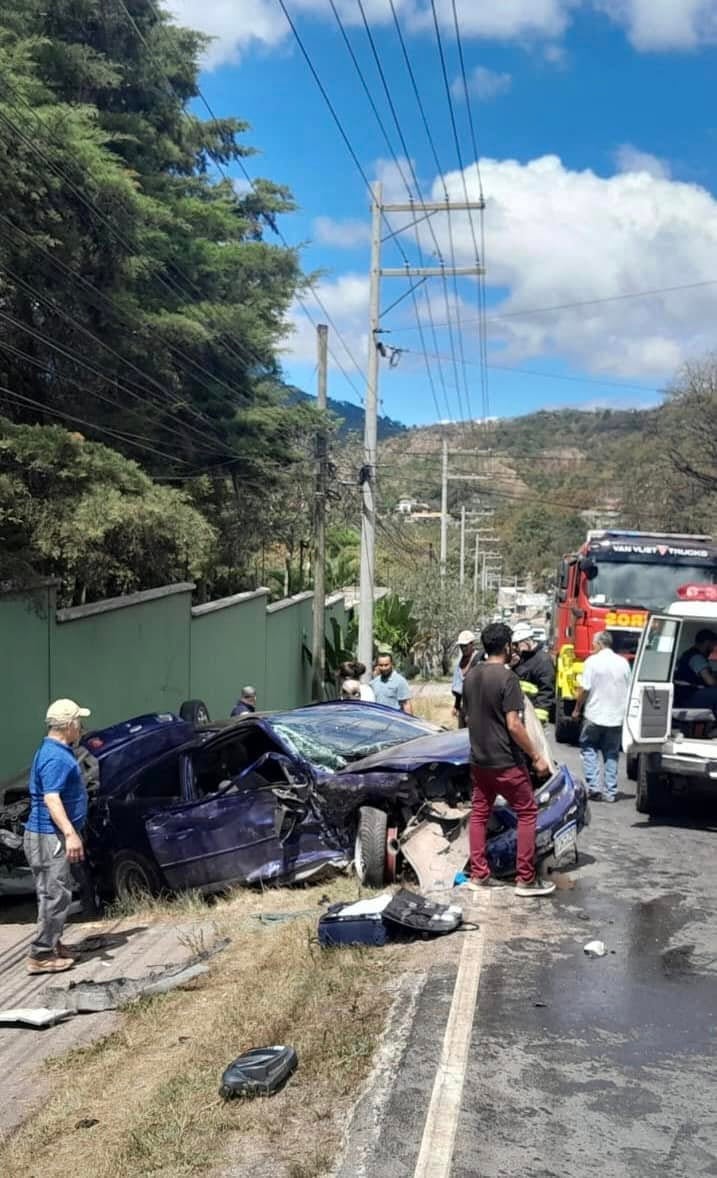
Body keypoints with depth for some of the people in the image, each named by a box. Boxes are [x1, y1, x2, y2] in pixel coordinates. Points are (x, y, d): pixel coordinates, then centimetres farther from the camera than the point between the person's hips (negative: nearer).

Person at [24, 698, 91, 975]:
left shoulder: (57, 752, 15)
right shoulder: (55, 757, -19)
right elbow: (51, 798, -28)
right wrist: (70, 833, -33)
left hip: (55, 835, 11)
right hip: (50, 836, -11)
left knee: (57, 893, 17)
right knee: (55, 895, -8)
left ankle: (52, 944, 27)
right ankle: (41, 955, -4)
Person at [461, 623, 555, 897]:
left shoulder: (470, 676, 6)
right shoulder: (507, 677, -18)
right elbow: (513, 725, -21)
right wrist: (537, 756, -14)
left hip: (479, 759, 7)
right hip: (506, 762, -7)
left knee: (479, 814, 13)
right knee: (527, 813, 4)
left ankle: (478, 875, 17)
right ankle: (526, 879, 5)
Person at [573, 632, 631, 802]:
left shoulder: (593, 661, -10)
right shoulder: (623, 663, 4)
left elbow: (584, 689, -11)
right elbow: (629, 690, 9)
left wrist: (577, 709, 2)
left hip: (595, 715, -4)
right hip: (616, 716, 4)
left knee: (588, 749, 11)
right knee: (611, 754, 11)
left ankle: (593, 786, 1)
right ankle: (610, 791, 10)